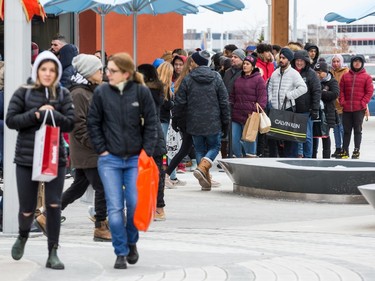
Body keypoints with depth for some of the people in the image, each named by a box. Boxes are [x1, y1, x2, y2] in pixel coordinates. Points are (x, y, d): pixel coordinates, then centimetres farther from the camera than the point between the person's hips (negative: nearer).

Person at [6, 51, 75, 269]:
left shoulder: (63, 95, 5)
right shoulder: (23, 93, 2)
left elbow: (70, 123, -2)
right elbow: (11, 120, -3)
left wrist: (51, 114, -18)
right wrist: (36, 114, -14)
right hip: (26, 158, -1)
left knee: (54, 204, -6)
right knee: (27, 208, 5)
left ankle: (53, 253, 3)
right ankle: (23, 236, 38)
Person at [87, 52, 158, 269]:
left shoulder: (141, 92, -4)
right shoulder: (101, 92, -1)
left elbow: (151, 123, 1)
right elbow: (93, 123, 7)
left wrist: (147, 152, -4)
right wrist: (101, 149, 0)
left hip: (135, 159, 0)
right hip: (110, 159, 1)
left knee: (135, 204, -3)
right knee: (115, 207, -3)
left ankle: (132, 242, 24)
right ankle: (121, 252, 6)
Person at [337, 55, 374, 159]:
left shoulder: (366, 77, 1)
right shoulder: (345, 76, 9)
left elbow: (369, 91, -1)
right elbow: (341, 90, 8)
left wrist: (363, 103, -10)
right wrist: (342, 102, -4)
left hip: (359, 109, -3)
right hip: (347, 108, 3)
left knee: (358, 130, 2)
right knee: (346, 130, 8)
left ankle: (356, 151, 7)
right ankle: (345, 151, 13)